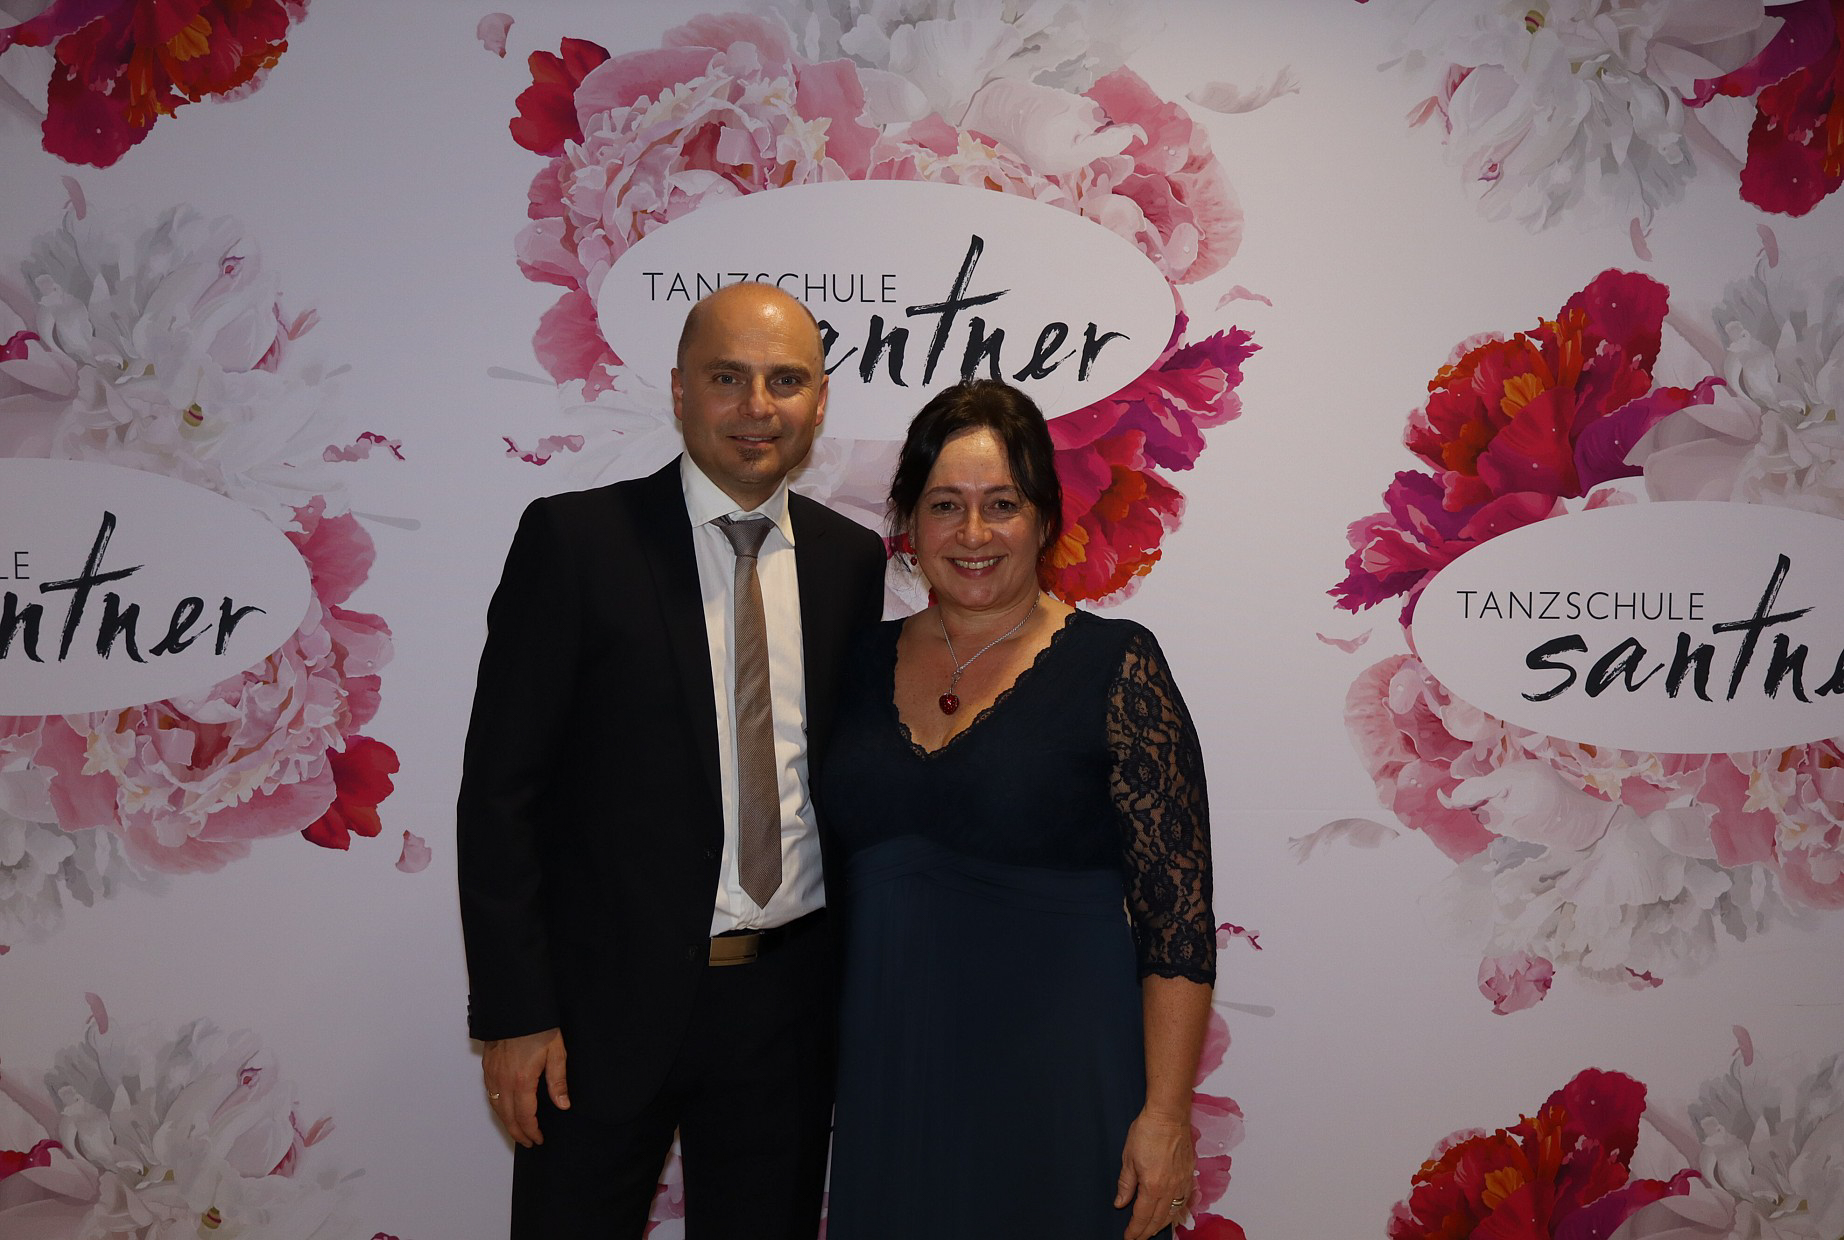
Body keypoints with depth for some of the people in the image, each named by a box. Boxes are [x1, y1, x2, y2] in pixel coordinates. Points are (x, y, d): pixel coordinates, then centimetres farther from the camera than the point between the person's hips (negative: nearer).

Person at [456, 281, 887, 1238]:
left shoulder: (853, 560, 4)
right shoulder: (575, 538, -7)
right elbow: (500, 788, -8)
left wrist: (858, 980, 8)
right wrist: (512, 1014, -11)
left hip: (788, 1002, 4)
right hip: (610, 994, -3)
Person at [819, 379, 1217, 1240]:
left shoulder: (1114, 667, -9)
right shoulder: (868, 663, 5)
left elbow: (1178, 911, -10)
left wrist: (1165, 1114, -13)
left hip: (1054, 1087, -4)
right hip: (887, 1078, 4)